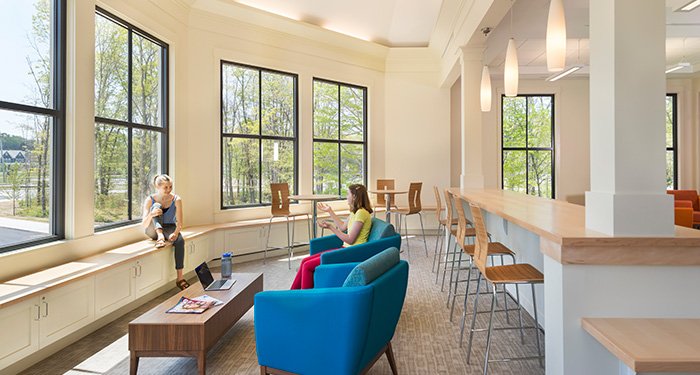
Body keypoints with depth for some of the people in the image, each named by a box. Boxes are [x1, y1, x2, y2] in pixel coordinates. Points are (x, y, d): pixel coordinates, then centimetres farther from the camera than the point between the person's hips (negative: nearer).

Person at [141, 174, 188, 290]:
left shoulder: (176, 200, -10)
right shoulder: (150, 200, -12)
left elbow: (179, 223, -11)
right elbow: (144, 226, -18)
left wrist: (175, 233, -33)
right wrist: (151, 215, -39)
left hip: (169, 228, 0)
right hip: (153, 230, 0)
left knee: (180, 241, -34)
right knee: (157, 206, -25)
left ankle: (179, 278, -31)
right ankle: (160, 237, -44)